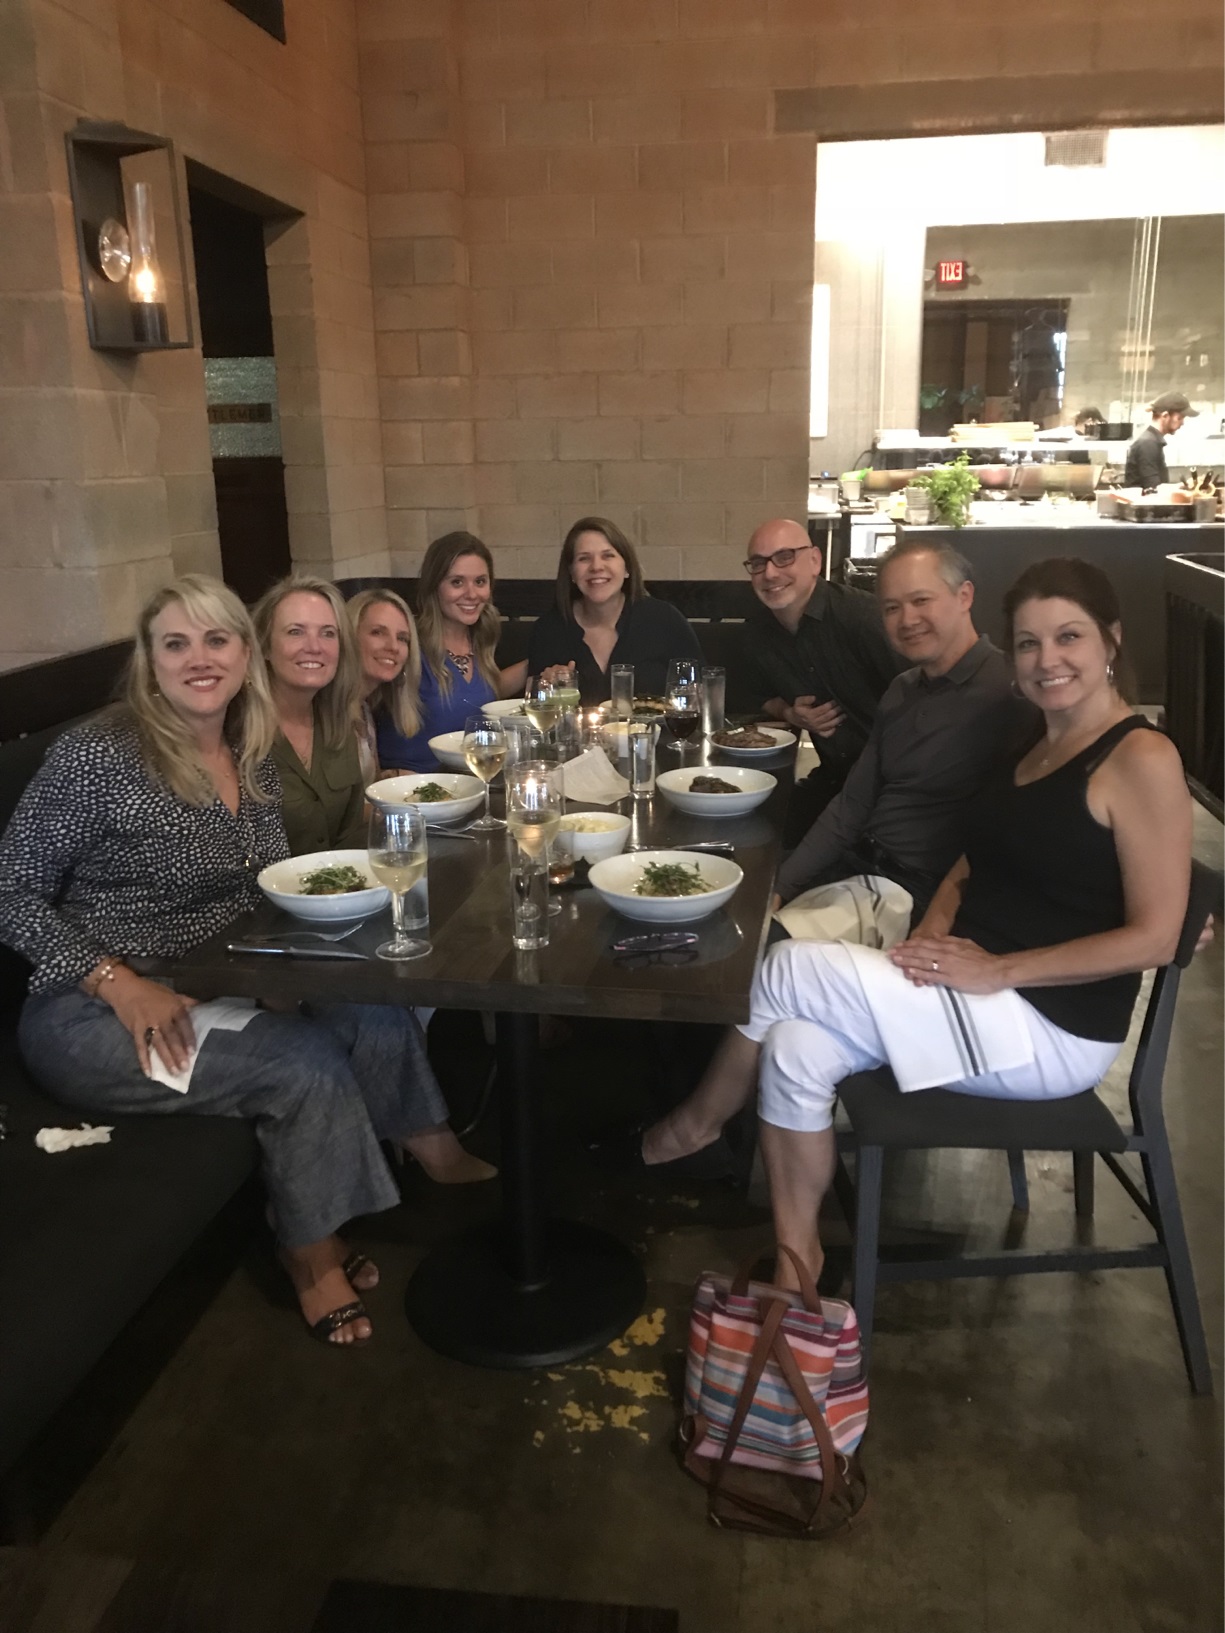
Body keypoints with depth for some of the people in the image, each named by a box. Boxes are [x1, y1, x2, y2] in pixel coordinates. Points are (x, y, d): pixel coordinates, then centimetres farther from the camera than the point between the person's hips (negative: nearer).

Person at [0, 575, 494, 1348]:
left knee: (376, 1010, -14)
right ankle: (313, 1254, 3)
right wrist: (122, 984, -21)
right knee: (310, 1063, -22)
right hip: (91, 1017, -6)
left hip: (216, 988, 6)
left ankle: (436, 1151, 13)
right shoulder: (98, 754, -17)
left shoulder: (254, 753, 3)